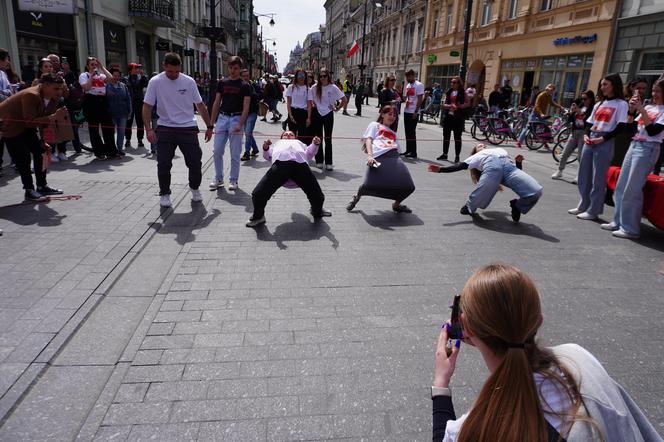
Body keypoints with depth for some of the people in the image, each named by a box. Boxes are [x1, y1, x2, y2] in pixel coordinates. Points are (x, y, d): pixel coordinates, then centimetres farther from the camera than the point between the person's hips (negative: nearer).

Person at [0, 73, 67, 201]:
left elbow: (43, 120, 3)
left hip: (26, 124, 8)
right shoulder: (31, 95, -31)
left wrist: (43, 141, -1)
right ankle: (29, 191, -4)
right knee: (23, 158, -12)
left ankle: (42, 186, 13)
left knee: (40, 151, 3)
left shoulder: (53, 98, -7)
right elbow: (30, 122, -37)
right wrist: (54, 116, -42)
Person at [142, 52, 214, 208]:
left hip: (188, 128, 1)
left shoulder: (189, 81, 0)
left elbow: (200, 105, 8)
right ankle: (164, 194, 18)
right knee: (163, 164, 0)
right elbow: (147, 107, -2)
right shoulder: (155, 82, -4)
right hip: (165, 129, -1)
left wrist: (209, 126, 8)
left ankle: (195, 188, 27)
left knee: (195, 162, 2)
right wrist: (149, 129, -13)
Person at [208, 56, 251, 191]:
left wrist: (240, 124, -18)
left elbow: (246, 107, -7)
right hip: (222, 118, 3)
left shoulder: (245, 86, 0)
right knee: (217, 151, 3)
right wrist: (211, 122, 6)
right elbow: (216, 103, 12)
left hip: (236, 119, -3)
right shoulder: (222, 83, 10)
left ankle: (233, 180, 14)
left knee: (235, 153, 2)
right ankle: (218, 179, 17)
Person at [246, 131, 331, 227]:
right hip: (280, 163, -1)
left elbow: (309, 154, 26)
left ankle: (317, 212, 28)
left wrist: (315, 144, 9)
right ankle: (258, 216, 15)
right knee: (258, 194, -12)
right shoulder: (277, 143, 43)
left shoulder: (300, 143, 45)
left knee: (318, 197, -6)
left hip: (301, 163, 1)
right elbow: (267, 156, 25)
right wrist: (266, 148, 5)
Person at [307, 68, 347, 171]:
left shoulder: (333, 87, -5)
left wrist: (337, 108, -1)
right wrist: (309, 117, -5)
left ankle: (328, 162, 5)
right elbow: (310, 103, -2)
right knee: (318, 138, 7)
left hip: (328, 114, -1)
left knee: (328, 139, 2)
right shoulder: (314, 88, -3)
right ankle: (319, 161, 17)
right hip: (317, 114, 1)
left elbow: (344, 99, -1)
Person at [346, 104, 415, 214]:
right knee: (370, 185, -23)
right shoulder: (375, 125, 23)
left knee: (407, 186, -12)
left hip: (394, 157, 5)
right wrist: (369, 156, -11)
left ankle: (396, 205, 19)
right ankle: (357, 197, 13)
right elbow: (368, 140, 7)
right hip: (379, 157, -5)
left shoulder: (393, 133, 39)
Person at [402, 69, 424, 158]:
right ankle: (408, 150, 18)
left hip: (413, 112, -8)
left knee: (412, 132, -7)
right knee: (407, 132, 10)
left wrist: (416, 111, -19)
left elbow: (420, 99, -14)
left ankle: (413, 152, -2)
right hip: (406, 111, 8)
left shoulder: (419, 85, -9)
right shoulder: (407, 85, 16)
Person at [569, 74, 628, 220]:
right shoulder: (599, 104, 18)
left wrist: (603, 138, -17)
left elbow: (620, 127, -10)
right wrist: (586, 135, -1)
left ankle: (594, 210, 2)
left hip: (605, 143, -7)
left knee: (598, 178, -4)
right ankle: (583, 206, 20)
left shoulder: (621, 104, -2)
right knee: (584, 175, 9)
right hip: (590, 141, 7)